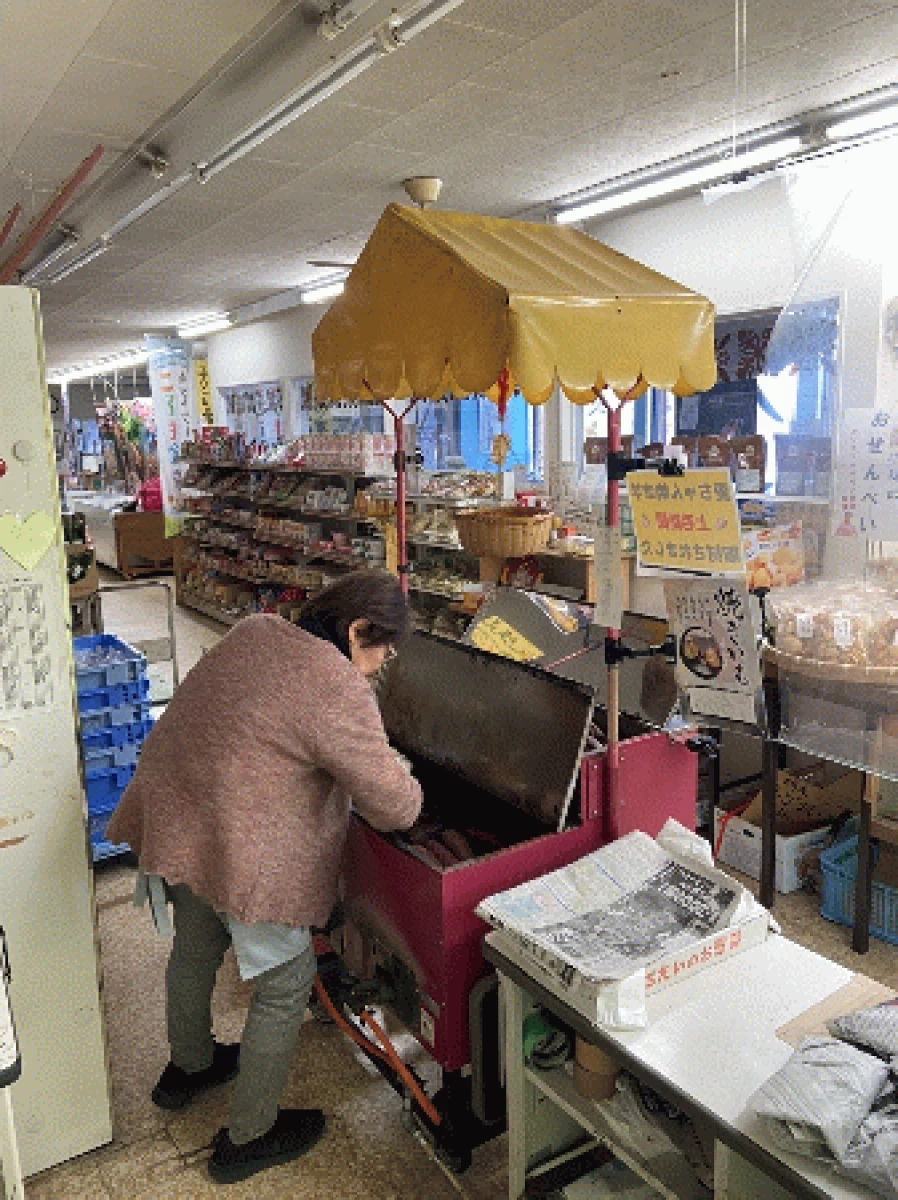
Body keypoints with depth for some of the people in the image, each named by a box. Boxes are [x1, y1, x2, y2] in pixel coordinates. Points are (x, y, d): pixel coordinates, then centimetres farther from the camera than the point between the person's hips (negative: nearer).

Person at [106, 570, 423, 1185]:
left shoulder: (255, 631, 1)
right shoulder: (338, 692, -23)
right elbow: (396, 807, -19)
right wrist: (395, 768, 4)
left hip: (174, 819, 9)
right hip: (241, 853, -9)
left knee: (196, 947, 30)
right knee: (286, 984, 12)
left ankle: (188, 1068, 56)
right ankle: (247, 1139, 29)